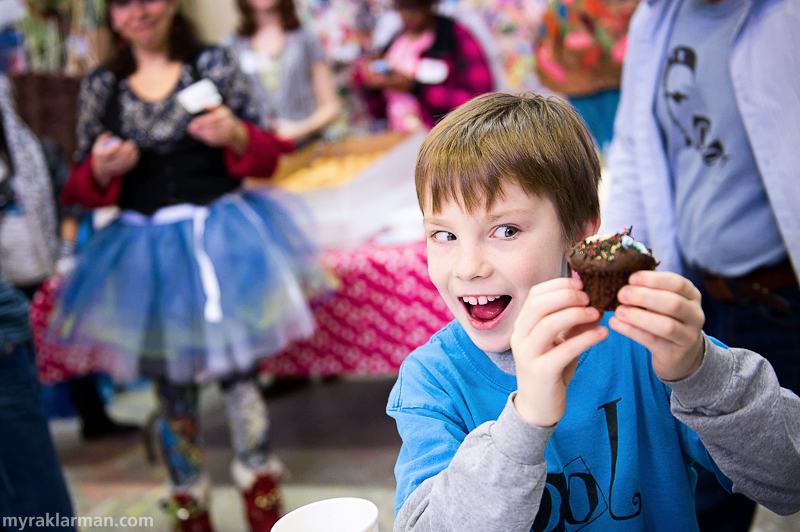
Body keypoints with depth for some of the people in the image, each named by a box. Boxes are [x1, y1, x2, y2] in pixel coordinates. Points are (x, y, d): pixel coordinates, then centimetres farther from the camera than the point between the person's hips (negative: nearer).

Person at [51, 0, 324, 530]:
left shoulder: (215, 64, 3)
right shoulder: (100, 86, 8)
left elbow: (268, 153, 4)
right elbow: (82, 185, 10)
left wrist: (235, 135, -16)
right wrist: (103, 168, -11)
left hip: (221, 238, -2)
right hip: (146, 253, 2)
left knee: (238, 371, -2)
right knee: (172, 386, 7)